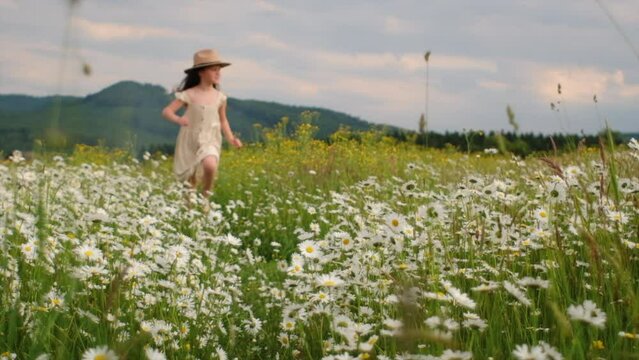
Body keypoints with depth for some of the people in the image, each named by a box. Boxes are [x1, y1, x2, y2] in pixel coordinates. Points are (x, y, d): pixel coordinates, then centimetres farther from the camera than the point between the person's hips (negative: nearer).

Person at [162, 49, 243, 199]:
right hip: (189, 142, -1)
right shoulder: (189, 95, -8)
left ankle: (205, 196, -4)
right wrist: (177, 119, -33)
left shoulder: (220, 97, 1)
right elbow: (166, 111, -11)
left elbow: (223, 120, 16)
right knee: (189, 182, 6)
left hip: (209, 142, 1)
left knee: (210, 166, -30)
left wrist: (231, 138, 3)